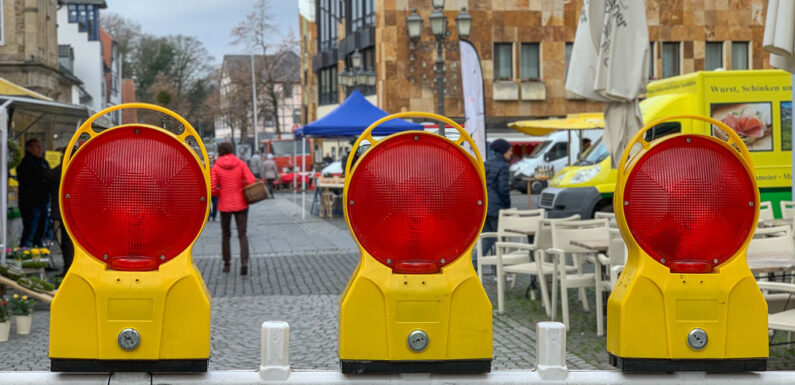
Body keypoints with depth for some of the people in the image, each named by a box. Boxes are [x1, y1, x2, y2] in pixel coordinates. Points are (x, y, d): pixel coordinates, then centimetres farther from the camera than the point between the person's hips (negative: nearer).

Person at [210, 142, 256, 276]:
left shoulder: (216, 167, -5)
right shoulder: (241, 164, -3)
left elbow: (212, 188, -11)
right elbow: (251, 181, -13)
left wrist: (220, 193, 9)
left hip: (224, 205, 0)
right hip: (241, 204, 0)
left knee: (225, 234, 17)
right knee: (242, 234, 2)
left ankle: (226, 263, 19)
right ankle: (244, 262, -16)